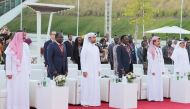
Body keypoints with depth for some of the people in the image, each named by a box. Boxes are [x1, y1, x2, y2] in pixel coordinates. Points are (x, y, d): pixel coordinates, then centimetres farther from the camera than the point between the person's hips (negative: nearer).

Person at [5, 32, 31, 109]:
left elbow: (28, 59, 7)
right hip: (14, 72, -3)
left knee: (23, 90, 4)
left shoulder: (25, 45, 6)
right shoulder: (11, 46, -5)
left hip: (23, 72, 3)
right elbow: (8, 60, -5)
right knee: (14, 90, 1)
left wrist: (28, 71, 3)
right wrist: (8, 72, -11)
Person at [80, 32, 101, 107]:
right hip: (88, 70, -6)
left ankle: (93, 101, 13)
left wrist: (98, 70, 10)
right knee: (87, 86, -4)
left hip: (95, 71, 6)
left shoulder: (96, 48, 11)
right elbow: (82, 59, -10)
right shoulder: (85, 47, -7)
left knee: (95, 86, 5)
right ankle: (85, 102, 3)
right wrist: (84, 70, -14)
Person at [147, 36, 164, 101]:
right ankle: (152, 97, -1)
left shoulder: (160, 49, 12)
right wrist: (152, 70, -17)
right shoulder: (150, 50, -7)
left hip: (159, 69, 6)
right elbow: (150, 60, -11)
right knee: (153, 83, -5)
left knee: (159, 83, 5)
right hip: (153, 69, -6)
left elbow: (161, 60, 13)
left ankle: (158, 97, 9)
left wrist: (162, 69, 7)